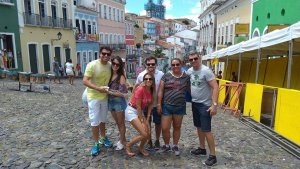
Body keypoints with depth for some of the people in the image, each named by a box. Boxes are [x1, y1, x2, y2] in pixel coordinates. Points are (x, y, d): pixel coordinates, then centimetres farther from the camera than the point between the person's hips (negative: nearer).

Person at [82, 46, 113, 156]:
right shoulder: (92, 65, -17)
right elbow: (85, 81, -21)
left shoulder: (110, 65, -2)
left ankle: (103, 138, 38)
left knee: (103, 119, 19)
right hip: (94, 97, -5)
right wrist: (98, 88, -32)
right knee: (95, 121, 1)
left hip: (105, 97, 5)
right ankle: (96, 143, 16)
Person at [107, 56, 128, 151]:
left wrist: (110, 92, -18)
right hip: (110, 102, 6)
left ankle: (122, 142, 26)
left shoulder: (121, 77, -15)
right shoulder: (110, 75, 3)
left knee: (121, 123, 10)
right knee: (117, 123, 19)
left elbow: (123, 93, -20)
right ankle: (123, 139, 37)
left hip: (119, 102, -6)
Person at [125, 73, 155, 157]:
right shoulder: (140, 89, -23)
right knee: (144, 134, -13)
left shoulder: (152, 90, -2)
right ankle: (128, 146, 10)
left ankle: (141, 148, 25)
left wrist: (147, 119, -1)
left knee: (148, 133, -3)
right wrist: (142, 120, -12)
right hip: (131, 111, -7)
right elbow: (138, 106, -19)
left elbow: (150, 105, 4)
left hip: (140, 111, 7)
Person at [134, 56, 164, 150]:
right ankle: (149, 141, 31)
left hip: (157, 104, -1)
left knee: (158, 123, 13)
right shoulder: (141, 75, -7)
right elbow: (136, 87, 7)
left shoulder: (161, 74, -11)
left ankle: (157, 141, 34)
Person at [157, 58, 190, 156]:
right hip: (166, 106, -1)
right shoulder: (166, 76, -2)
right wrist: (159, 104, -6)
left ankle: (175, 146, 32)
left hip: (180, 107, 1)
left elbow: (189, 90, 11)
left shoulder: (186, 77, 3)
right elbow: (160, 91, -2)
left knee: (177, 127, 13)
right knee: (165, 128, 0)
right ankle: (166, 145, 26)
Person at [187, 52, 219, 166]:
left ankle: (213, 155, 9)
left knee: (206, 130, -4)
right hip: (194, 103, 7)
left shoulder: (206, 71, -19)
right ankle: (202, 148, 33)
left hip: (205, 105, -7)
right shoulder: (189, 71, 2)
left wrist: (214, 104, -28)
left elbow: (215, 87, -22)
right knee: (199, 127, 17)